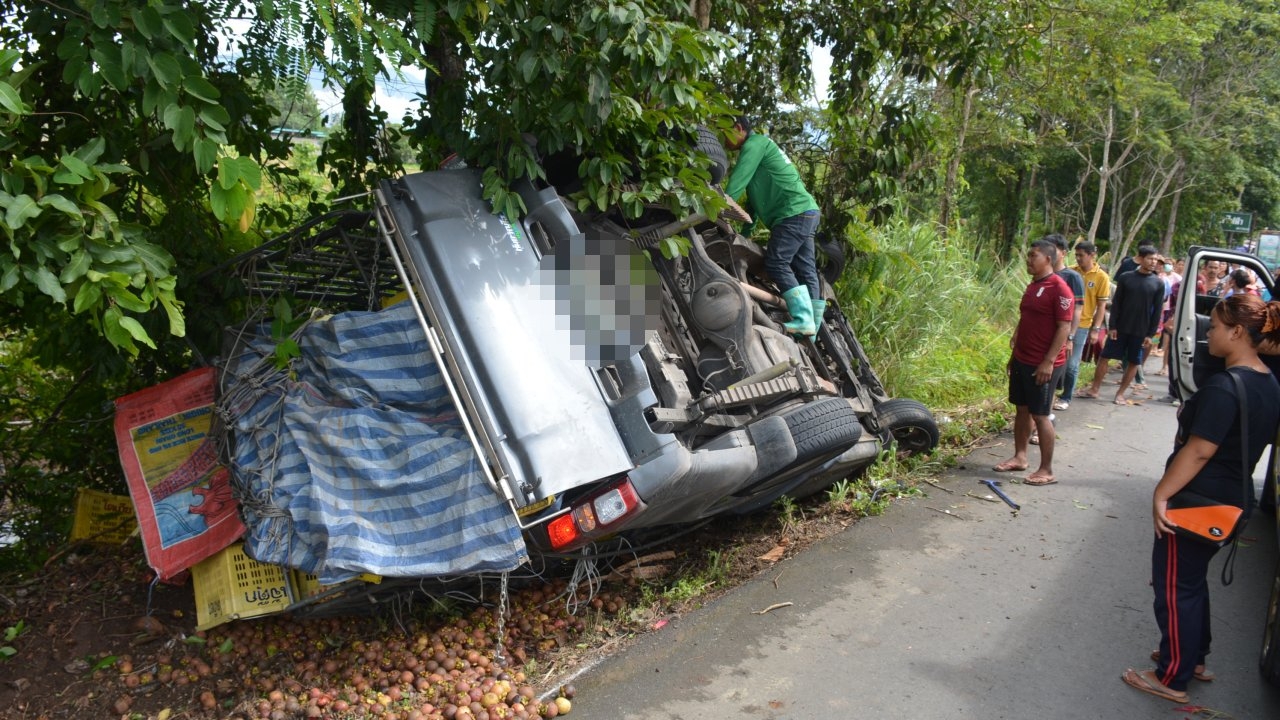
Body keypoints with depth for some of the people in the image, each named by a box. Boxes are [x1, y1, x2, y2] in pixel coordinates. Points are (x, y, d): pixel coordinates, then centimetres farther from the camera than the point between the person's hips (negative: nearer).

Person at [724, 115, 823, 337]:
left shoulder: (754, 144, -5)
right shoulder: (760, 146, 27)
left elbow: (737, 183, -14)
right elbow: (754, 192, 27)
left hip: (795, 212, -10)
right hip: (806, 213, 10)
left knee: (776, 263, -14)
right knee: (805, 269, 5)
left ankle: (803, 320, -19)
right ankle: (811, 328, 5)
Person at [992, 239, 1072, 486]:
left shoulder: (1059, 289, -15)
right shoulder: (1032, 286, 12)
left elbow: (1064, 328, -19)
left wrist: (1049, 362, -23)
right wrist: (1014, 353, 19)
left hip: (1043, 365, -8)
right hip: (1022, 360, 9)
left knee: (1040, 415, -4)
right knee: (1022, 409, 14)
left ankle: (1047, 470, 5)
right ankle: (1019, 457, 25)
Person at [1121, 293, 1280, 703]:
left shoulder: (1224, 386, -24)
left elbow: (1199, 451, -26)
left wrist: (1161, 494, -20)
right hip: (1232, 499, 9)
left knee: (1175, 587, 3)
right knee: (1193, 580, 24)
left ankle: (1172, 679, 14)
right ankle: (1193, 658, 37)